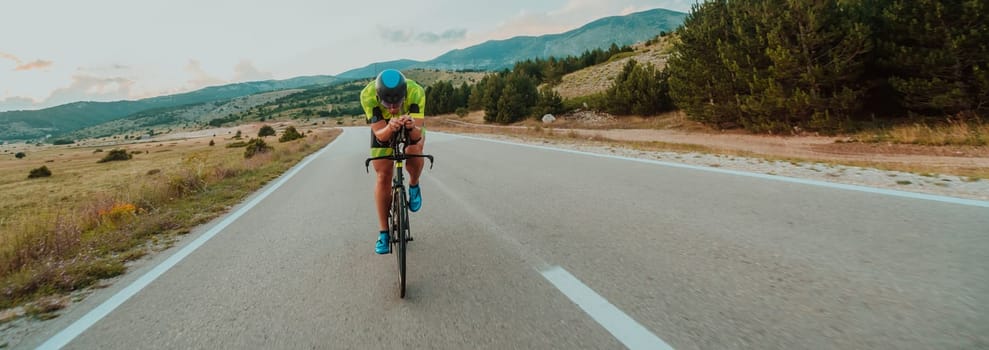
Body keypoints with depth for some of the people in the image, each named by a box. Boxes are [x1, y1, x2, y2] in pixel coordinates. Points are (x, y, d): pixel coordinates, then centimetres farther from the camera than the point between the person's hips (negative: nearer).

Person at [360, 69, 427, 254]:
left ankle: (414, 186, 3)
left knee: (415, 151, -32)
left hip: (412, 125, 0)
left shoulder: (416, 92, -39)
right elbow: (380, 135, -37)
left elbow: (417, 134, -42)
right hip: (383, 128, 0)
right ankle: (383, 232, 7)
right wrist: (390, 128, -58)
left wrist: (411, 127, -64)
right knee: (383, 177, -7)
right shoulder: (368, 95, -37)